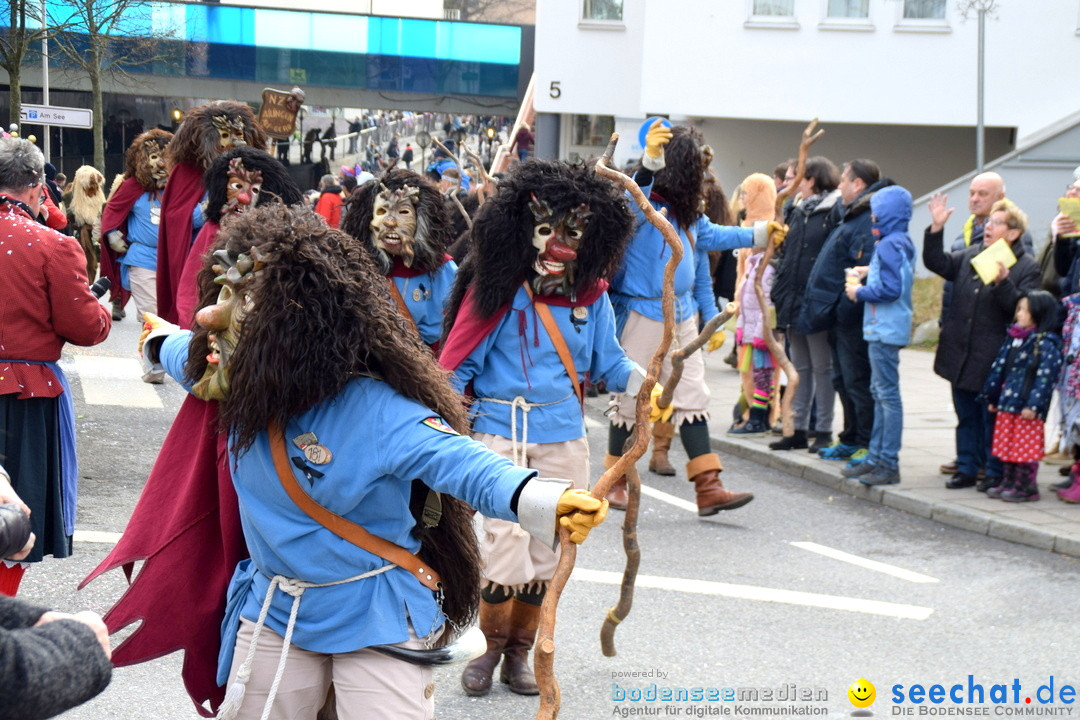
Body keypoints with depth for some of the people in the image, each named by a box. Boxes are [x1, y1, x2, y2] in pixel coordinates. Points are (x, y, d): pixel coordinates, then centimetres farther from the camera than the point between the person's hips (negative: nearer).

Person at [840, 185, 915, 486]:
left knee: (887, 394, -7)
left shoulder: (889, 246, -17)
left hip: (886, 329, -11)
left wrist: (860, 292, -10)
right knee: (880, 393, 15)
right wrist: (870, 272, 10)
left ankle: (889, 465, -4)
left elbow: (890, 289, -23)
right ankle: (876, 458, 22)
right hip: (884, 328, 11)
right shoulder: (903, 242, 13)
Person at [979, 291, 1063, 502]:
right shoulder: (1014, 338, 12)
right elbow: (999, 367, 18)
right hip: (1007, 405, 8)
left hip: (1027, 408, -8)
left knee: (1025, 448, -2)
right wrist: (992, 397, 19)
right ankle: (1008, 483, 24)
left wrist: (1033, 405, -22)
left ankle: (1026, 487, 7)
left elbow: (1045, 377, -18)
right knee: (1006, 445, 14)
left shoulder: (1046, 344, -13)